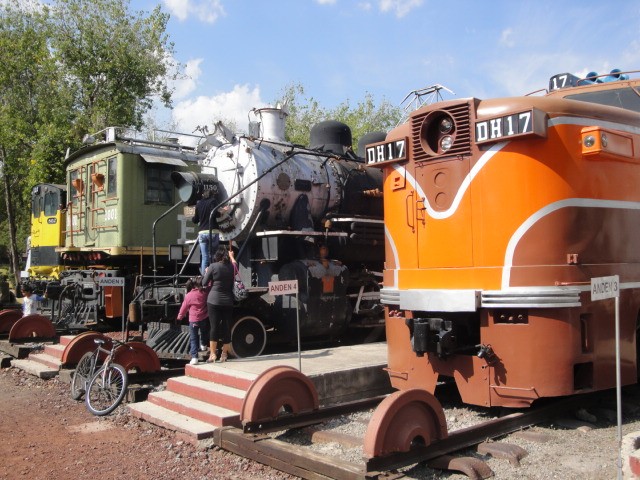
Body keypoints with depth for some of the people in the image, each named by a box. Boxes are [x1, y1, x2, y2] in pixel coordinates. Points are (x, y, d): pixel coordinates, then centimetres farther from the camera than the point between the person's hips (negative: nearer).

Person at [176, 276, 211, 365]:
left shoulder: (189, 295, -7)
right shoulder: (205, 292, -6)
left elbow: (184, 308, 3)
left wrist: (180, 317, 19)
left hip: (193, 320, -2)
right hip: (204, 319, 2)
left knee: (193, 339, 1)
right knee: (203, 333, 32)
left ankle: (194, 357, -6)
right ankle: (202, 345, 47)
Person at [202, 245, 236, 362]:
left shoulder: (213, 266, -8)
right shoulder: (231, 267, 2)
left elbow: (204, 283, -1)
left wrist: (207, 273, 16)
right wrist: (231, 256, 43)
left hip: (214, 301, -3)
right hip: (228, 302, 3)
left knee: (214, 327, 0)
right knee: (227, 327, 8)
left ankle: (212, 354, -1)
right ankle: (224, 354, 14)